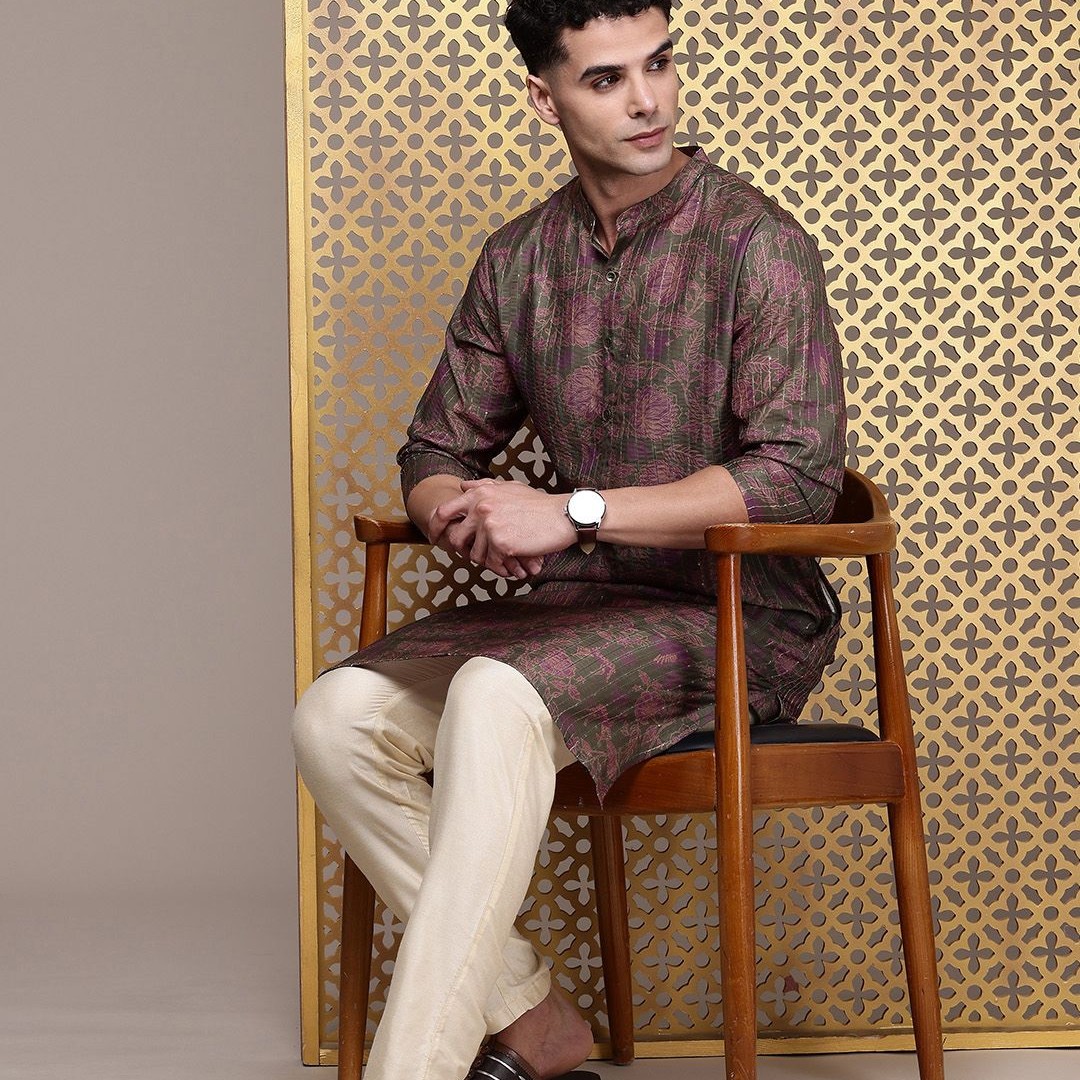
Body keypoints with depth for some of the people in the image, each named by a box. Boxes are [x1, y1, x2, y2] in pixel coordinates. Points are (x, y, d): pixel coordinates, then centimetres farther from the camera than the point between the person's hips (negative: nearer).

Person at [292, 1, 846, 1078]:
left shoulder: (756, 243, -9)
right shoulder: (518, 259, 10)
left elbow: (798, 472, -18)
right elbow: (435, 450, 16)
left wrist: (571, 514, -23)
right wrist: (458, 509, -11)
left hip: (737, 615, -6)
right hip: (579, 605, 6)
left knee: (496, 697, -34)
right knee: (340, 716, -17)